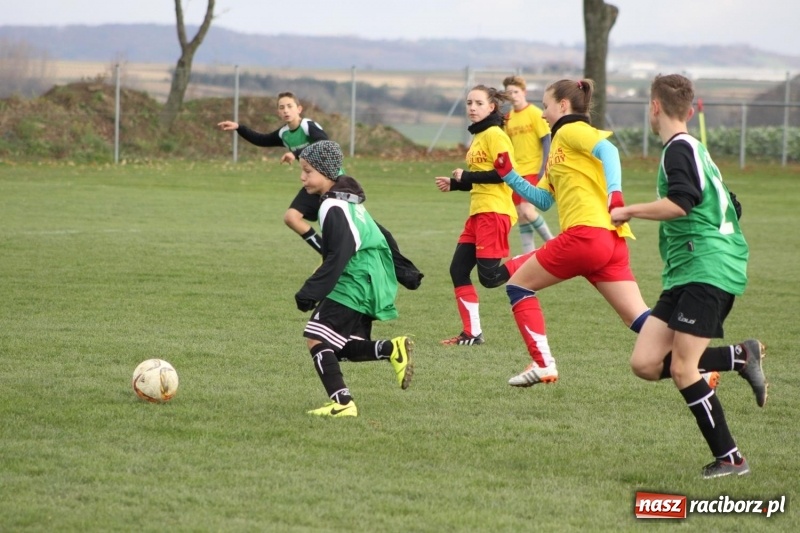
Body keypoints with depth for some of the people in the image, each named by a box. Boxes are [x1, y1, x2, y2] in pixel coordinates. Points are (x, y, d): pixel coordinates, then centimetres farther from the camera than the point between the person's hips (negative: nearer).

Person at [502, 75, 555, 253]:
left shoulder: (534, 113, -9)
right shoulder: (508, 118, 8)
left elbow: (546, 141, -9)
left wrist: (543, 169, -15)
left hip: (533, 170, -6)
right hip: (516, 172, 6)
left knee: (527, 209, -18)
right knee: (520, 215, 4)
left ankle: (552, 244, -2)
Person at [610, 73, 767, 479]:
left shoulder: (679, 149, -8)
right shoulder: (694, 149, 22)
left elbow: (681, 202, -25)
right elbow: (729, 206, 28)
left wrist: (629, 211, -13)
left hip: (707, 269, -10)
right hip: (684, 274, 10)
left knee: (683, 369, -12)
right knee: (645, 363, 0)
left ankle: (729, 458, -6)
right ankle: (741, 357, 5)